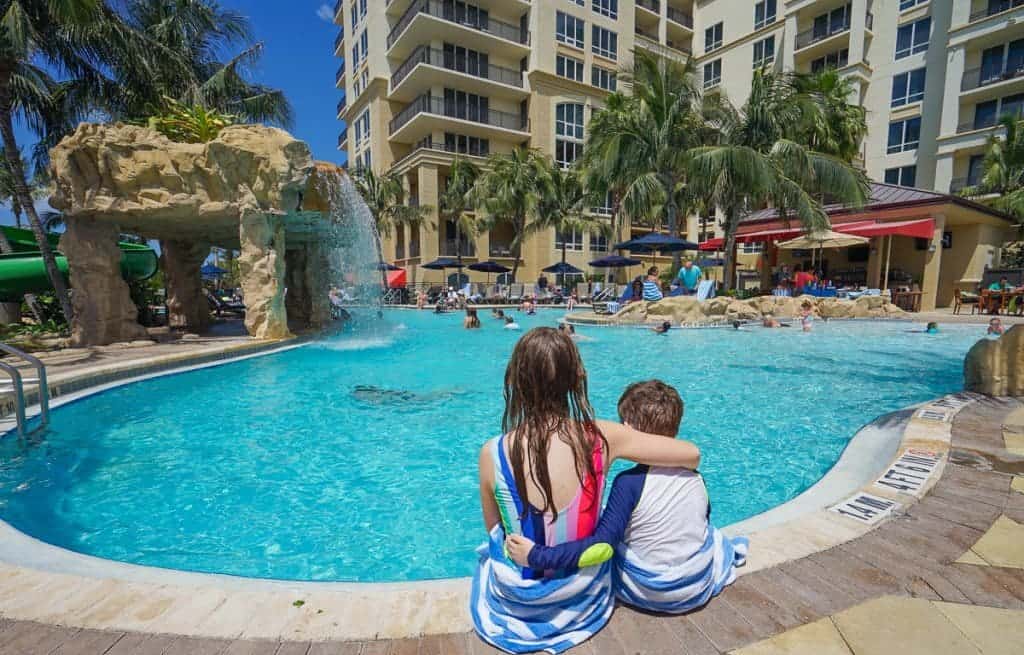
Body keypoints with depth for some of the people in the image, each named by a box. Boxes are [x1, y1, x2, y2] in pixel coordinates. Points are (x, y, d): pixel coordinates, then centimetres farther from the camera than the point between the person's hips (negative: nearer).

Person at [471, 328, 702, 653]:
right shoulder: (602, 437, -25)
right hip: (583, 594, 1)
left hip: (516, 597, 0)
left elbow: (493, 529, -7)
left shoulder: (492, 453, -25)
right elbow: (692, 455, -13)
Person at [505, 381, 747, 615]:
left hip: (646, 594, -6)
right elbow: (702, 519, 7)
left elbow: (602, 543, -32)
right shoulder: (695, 477, -11)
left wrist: (536, 556, -29)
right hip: (700, 590, 6)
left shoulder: (629, 482, -27)